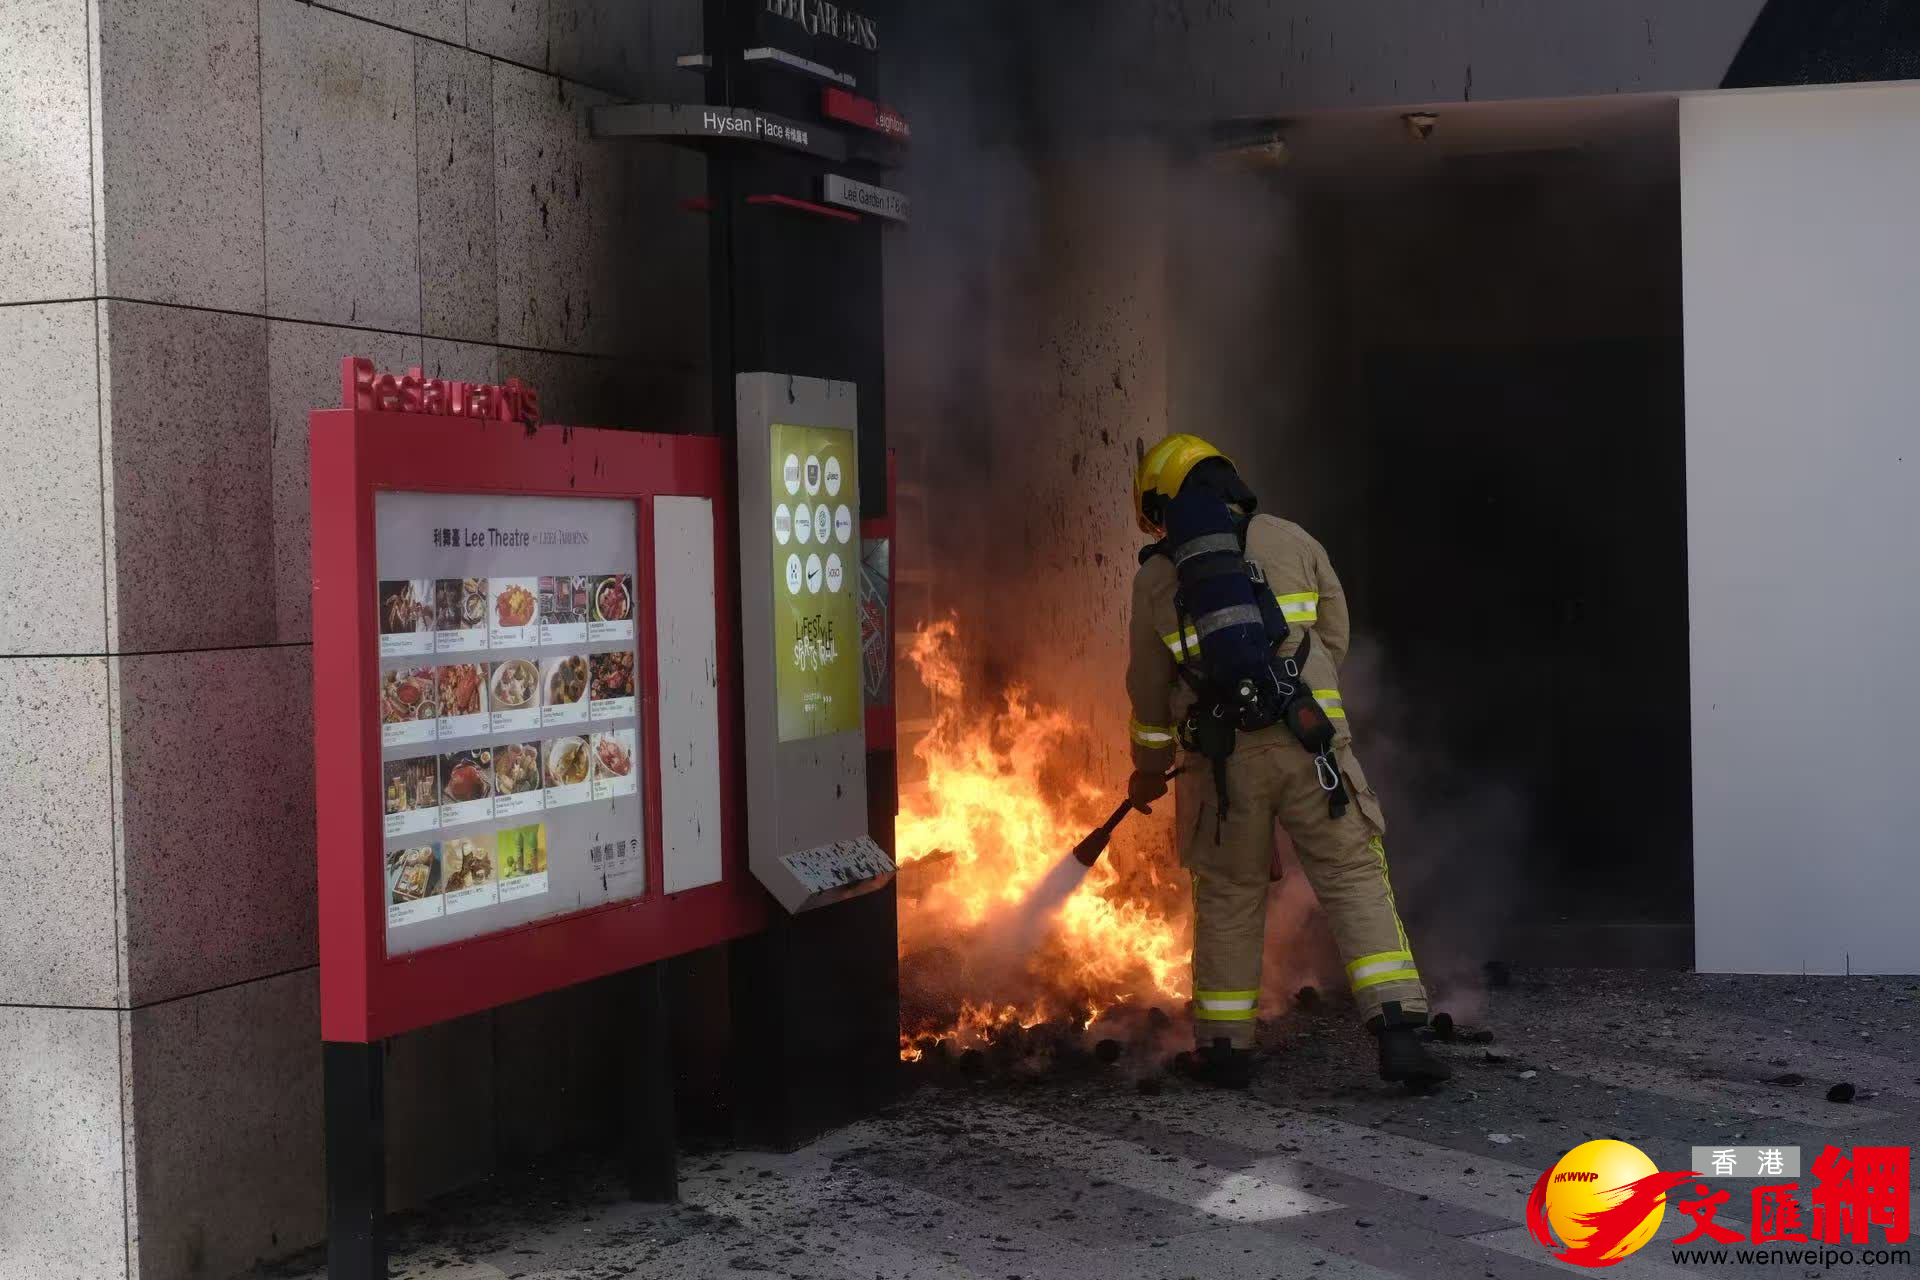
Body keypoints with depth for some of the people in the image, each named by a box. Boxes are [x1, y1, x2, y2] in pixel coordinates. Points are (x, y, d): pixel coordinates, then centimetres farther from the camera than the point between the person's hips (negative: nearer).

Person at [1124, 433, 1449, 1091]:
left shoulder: (1156, 575, 10)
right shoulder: (1291, 541, 9)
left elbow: (1148, 686, 17)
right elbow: (1334, 639, 14)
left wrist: (1149, 768, 32)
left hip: (1222, 760, 1)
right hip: (1309, 741, -1)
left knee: (1228, 896, 13)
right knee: (1356, 880, 2)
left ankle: (1223, 1048, 19)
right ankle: (1398, 1030, -9)